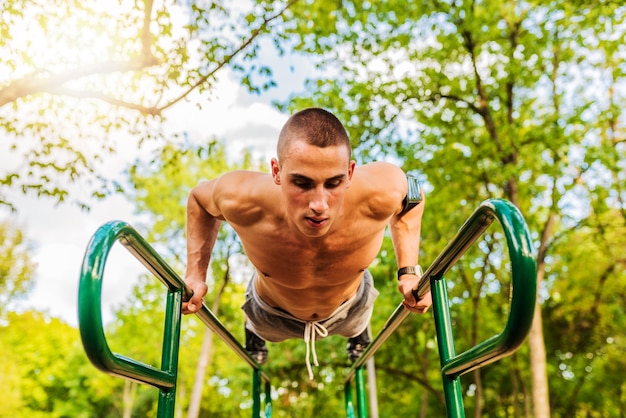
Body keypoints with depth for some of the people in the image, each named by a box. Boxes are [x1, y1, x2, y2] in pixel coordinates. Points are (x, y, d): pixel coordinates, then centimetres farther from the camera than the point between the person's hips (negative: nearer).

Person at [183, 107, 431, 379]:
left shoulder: (381, 192, -44)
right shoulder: (242, 200, -44)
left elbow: (411, 197, -16)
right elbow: (199, 198, -17)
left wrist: (409, 269, -25)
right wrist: (196, 273, -24)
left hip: (349, 307, 1)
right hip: (273, 315, -1)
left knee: (355, 326, 39)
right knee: (261, 327, 37)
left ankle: (358, 331, 78)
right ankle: (254, 330, 76)